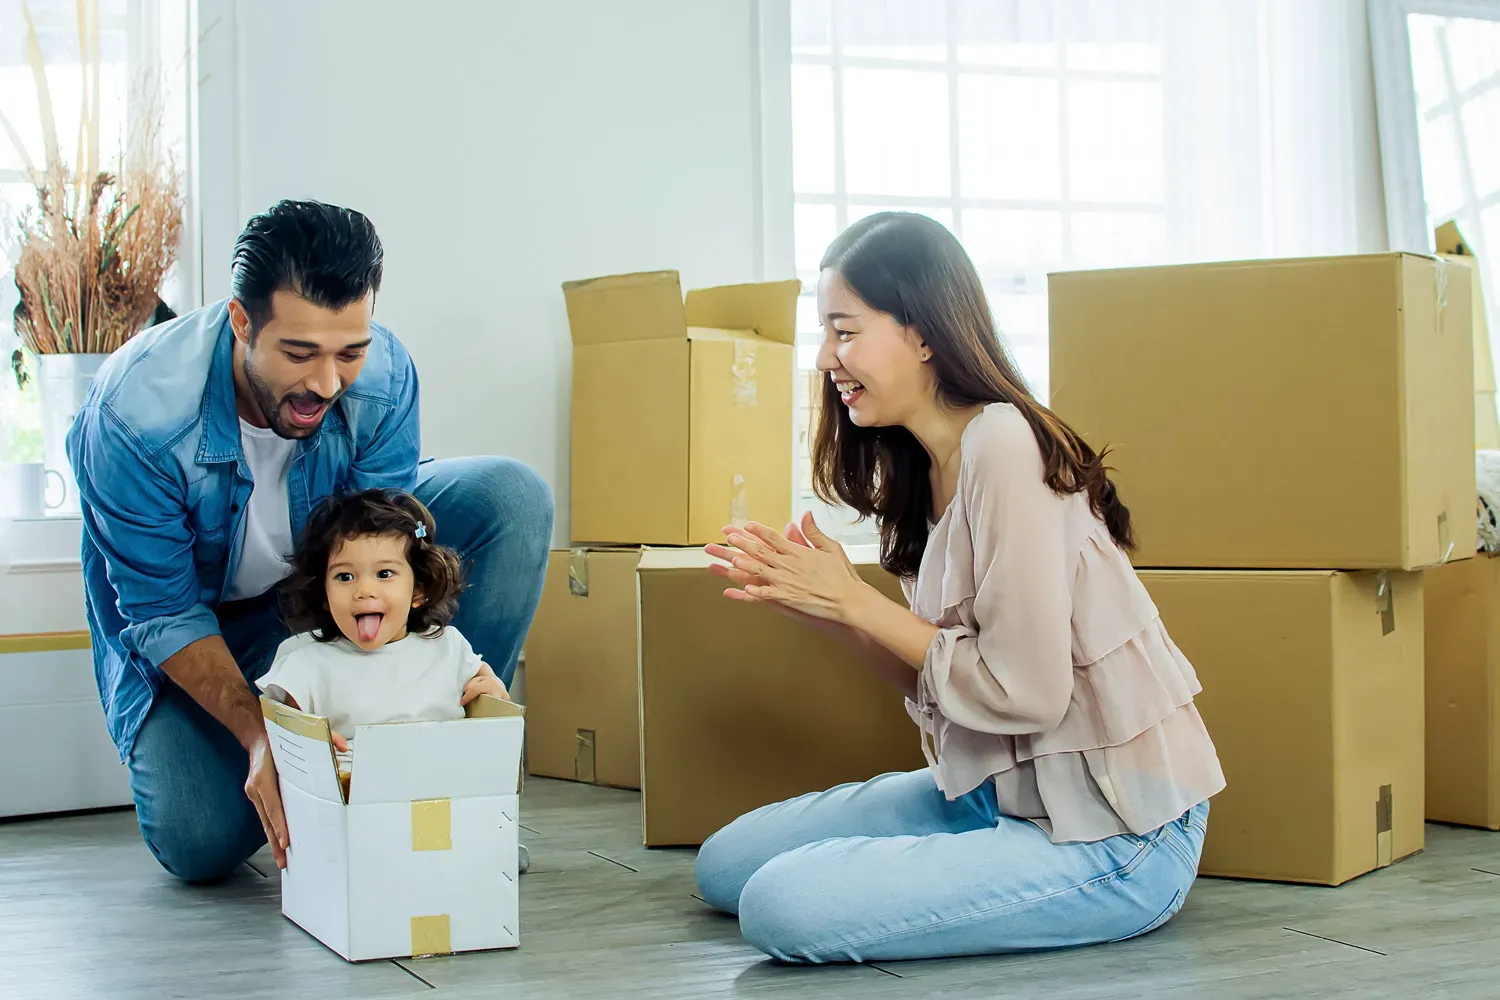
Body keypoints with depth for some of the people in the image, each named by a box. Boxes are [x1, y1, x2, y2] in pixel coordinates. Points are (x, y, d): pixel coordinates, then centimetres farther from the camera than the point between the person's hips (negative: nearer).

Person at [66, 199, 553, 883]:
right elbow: (164, 614, -26)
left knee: (513, 498, -21)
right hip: (191, 607, -3)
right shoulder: (136, 411, -35)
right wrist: (259, 735, -39)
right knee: (199, 847, -22)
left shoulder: (383, 374, -28)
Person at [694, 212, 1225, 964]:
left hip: (1114, 831, -9)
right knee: (725, 866, 8)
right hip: (1001, 786, 9)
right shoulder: (931, 467, 8)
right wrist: (823, 603, -4)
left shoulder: (1003, 446, -20)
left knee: (781, 907, -20)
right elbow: (939, 680, 8)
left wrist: (856, 603, -14)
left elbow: (1024, 691, -22)